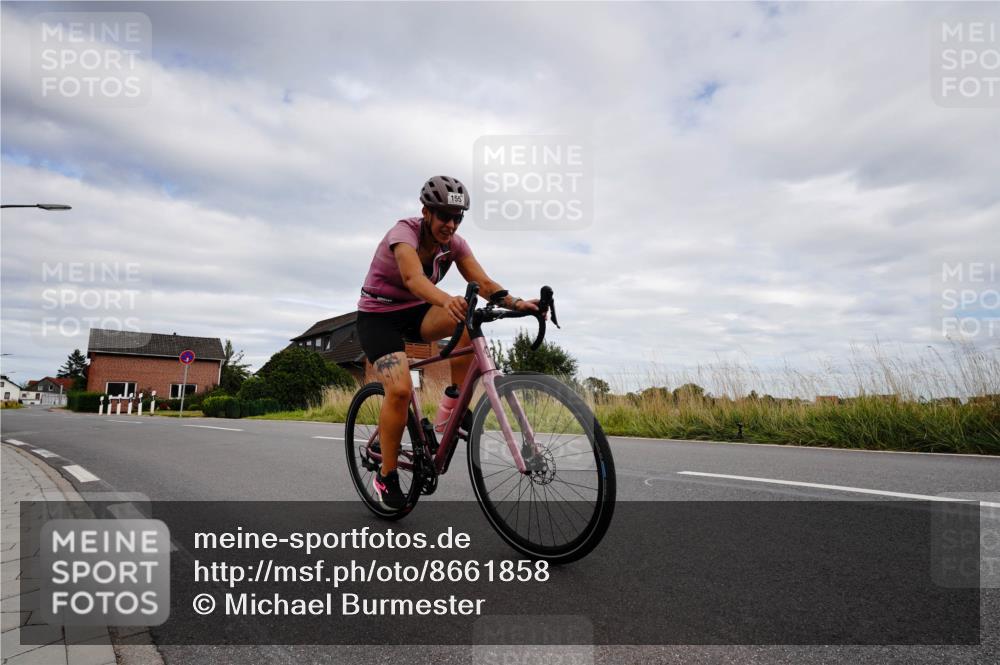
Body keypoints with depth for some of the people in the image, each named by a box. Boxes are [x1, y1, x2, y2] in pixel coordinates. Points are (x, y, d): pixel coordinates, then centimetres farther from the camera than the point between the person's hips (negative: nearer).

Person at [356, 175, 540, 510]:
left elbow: (484, 283, -17)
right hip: (378, 316, -4)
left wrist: (516, 302, -36)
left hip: (415, 312, 5)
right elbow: (414, 278, -44)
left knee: (469, 317, -27)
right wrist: (447, 300, -64)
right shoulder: (404, 232, -24)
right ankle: (386, 477, -4)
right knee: (400, 390, -25)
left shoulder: (454, 243, -7)